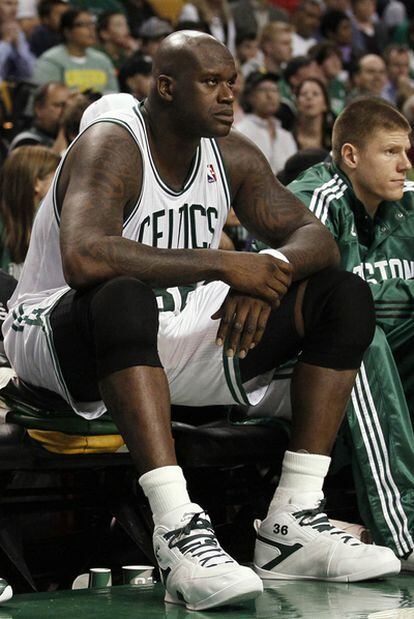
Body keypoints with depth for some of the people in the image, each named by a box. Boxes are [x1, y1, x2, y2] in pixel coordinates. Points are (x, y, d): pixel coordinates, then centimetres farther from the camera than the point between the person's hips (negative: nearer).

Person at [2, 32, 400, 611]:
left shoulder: (231, 155, 3)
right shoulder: (111, 148, -20)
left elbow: (315, 238, 0)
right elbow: (83, 258, -39)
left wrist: (266, 276, -24)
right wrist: (222, 265, -36)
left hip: (175, 332, 8)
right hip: (62, 334, -8)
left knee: (346, 296, -4)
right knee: (124, 297, -44)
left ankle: (294, 521, -13)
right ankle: (178, 531, -47)